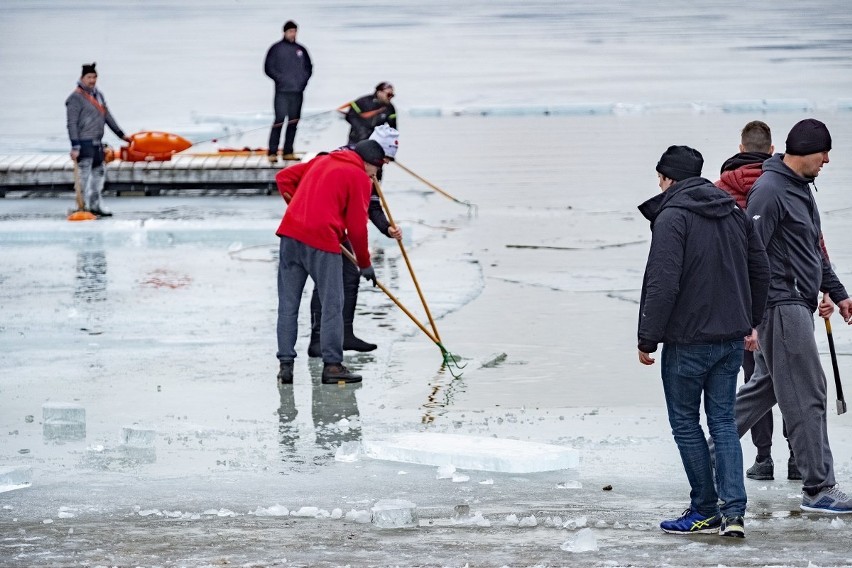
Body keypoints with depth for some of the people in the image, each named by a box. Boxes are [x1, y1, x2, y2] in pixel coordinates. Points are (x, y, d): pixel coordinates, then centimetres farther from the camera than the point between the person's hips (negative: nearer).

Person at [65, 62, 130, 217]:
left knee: (99, 173, 13)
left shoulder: (98, 94, 14)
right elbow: (72, 124, -14)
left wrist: (121, 134, 24)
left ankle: (95, 205, 22)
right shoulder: (76, 98, -11)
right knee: (84, 175, -7)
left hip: (97, 142, 9)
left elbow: (107, 116, 23)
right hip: (84, 143, -9)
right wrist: (75, 147, -19)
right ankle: (84, 207, -4)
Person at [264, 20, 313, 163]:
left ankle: (288, 151, 11)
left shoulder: (301, 49, 13)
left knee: (293, 121, 5)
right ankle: (272, 152, -13)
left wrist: (304, 79, 4)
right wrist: (280, 79, -10)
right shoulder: (276, 48, 1)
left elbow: (309, 67, 21)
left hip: (298, 91, 5)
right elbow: (268, 68, -1)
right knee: (280, 120, -13)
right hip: (282, 91, -5)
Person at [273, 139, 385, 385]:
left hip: (291, 231, 6)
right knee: (332, 305, 3)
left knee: (288, 303, 8)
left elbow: (283, 177, 23)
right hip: (322, 240, -6)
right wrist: (365, 264, 9)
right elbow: (357, 226, -1)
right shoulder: (359, 177, 2)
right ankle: (332, 365, 3)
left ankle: (285, 364, 7)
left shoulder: (322, 161, 22)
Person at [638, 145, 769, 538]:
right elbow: (760, 270, 17)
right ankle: (733, 511, -1)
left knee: (685, 422, 7)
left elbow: (663, 284, -20)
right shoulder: (734, 213, 10)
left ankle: (705, 511, 10)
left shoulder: (672, 217, -14)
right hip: (731, 338, 7)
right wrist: (750, 322, 27)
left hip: (688, 340, -7)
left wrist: (647, 339, -13)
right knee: (723, 420, 10)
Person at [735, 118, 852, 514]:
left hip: (798, 306, 10)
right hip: (782, 306, -10)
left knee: (766, 386, 16)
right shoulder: (769, 190, -15)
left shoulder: (801, 188, 16)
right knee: (807, 395, -8)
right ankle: (818, 488, -5)